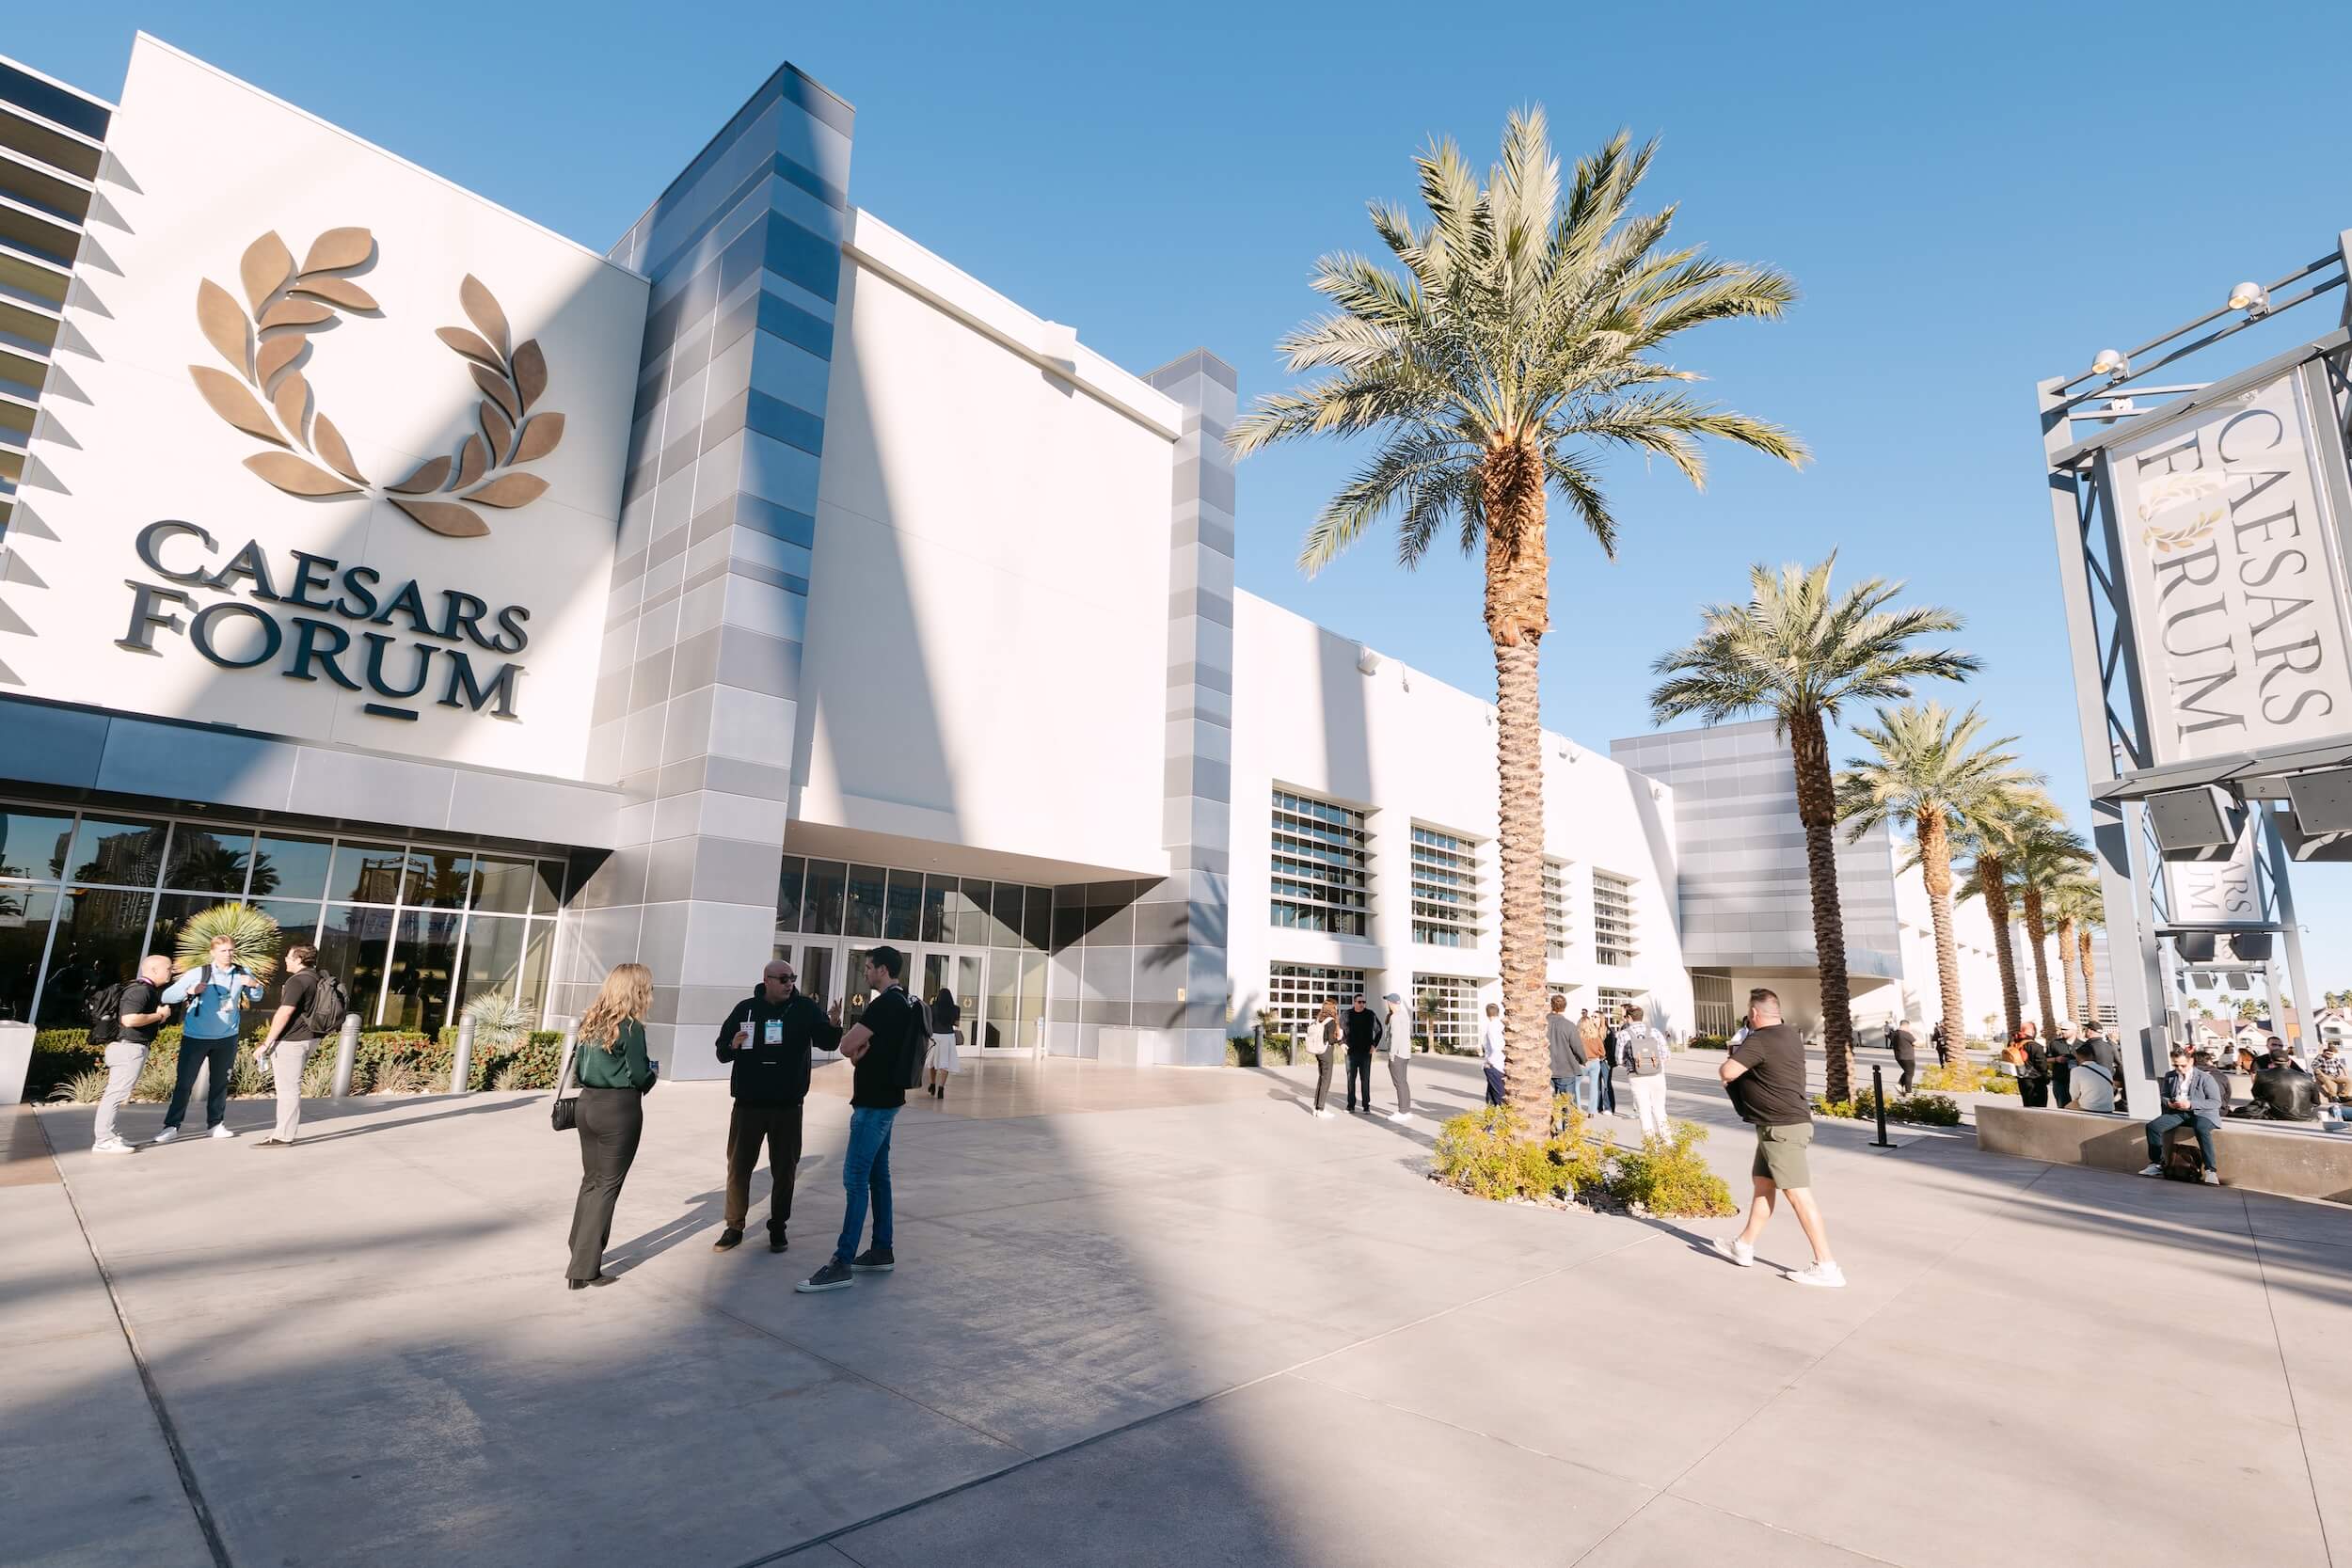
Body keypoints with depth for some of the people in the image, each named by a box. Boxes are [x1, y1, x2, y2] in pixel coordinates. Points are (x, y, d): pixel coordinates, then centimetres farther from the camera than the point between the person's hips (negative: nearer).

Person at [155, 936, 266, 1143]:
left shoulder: (242, 973, 1)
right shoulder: (197, 974, -8)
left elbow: (257, 997, 12)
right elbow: (166, 995, -10)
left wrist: (254, 984, -10)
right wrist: (189, 991, -28)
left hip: (227, 1038, 3)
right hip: (196, 1037, -3)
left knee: (220, 1082, 10)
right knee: (184, 1082, -2)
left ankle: (215, 1124, 19)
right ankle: (171, 1126, 6)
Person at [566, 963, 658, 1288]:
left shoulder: (590, 1021, 7)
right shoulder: (631, 1027, -15)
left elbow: (578, 1069, 13)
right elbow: (640, 1077, -14)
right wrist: (654, 1073, 6)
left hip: (588, 1104, 7)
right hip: (619, 1109, -7)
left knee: (590, 1181, 19)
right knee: (607, 1186, 3)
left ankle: (580, 1253, 29)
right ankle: (585, 1269, 6)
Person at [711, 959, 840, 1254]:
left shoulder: (805, 1008, -3)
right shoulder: (746, 1008, 2)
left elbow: (826, 1042, -14)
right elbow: (721, 1051, 5)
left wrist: (834, 1027, -37)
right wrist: (732, 1045, -18)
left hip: (787, 1106, -1)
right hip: (748, 1103, 1)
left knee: (784, 1169, 8)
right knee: (738, 1167, 9)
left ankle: (778, 1227, 23)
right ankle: (734, 1227, 24)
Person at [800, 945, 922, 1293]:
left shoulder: (886, 1004, -18)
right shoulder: (905, 1003, 12)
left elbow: (846, 1047, -18)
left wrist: (858, 1043, 3)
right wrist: (865, 1047, -6)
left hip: (874, 1103, -10)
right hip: (884, 1098, 10)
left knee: (855, 1179, -7)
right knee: (877, 1175, 14)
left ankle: (842, 1263, -4)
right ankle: (882, 1251, 20)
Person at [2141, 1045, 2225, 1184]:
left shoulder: (2205, 1077, -3)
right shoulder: (2169, 1076, 12)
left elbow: (2216, 1102, -7)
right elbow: (2163, 1095, 21)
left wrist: (2191, 1104, -20)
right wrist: (2168, 1102, -4)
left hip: (2201, 1113, -5)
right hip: (2176, 1112, 5)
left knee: (2201, 1130, -39)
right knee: (2152, 1126, -19)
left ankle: (2211, 1170, -28)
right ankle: (2157, 1163, -6)